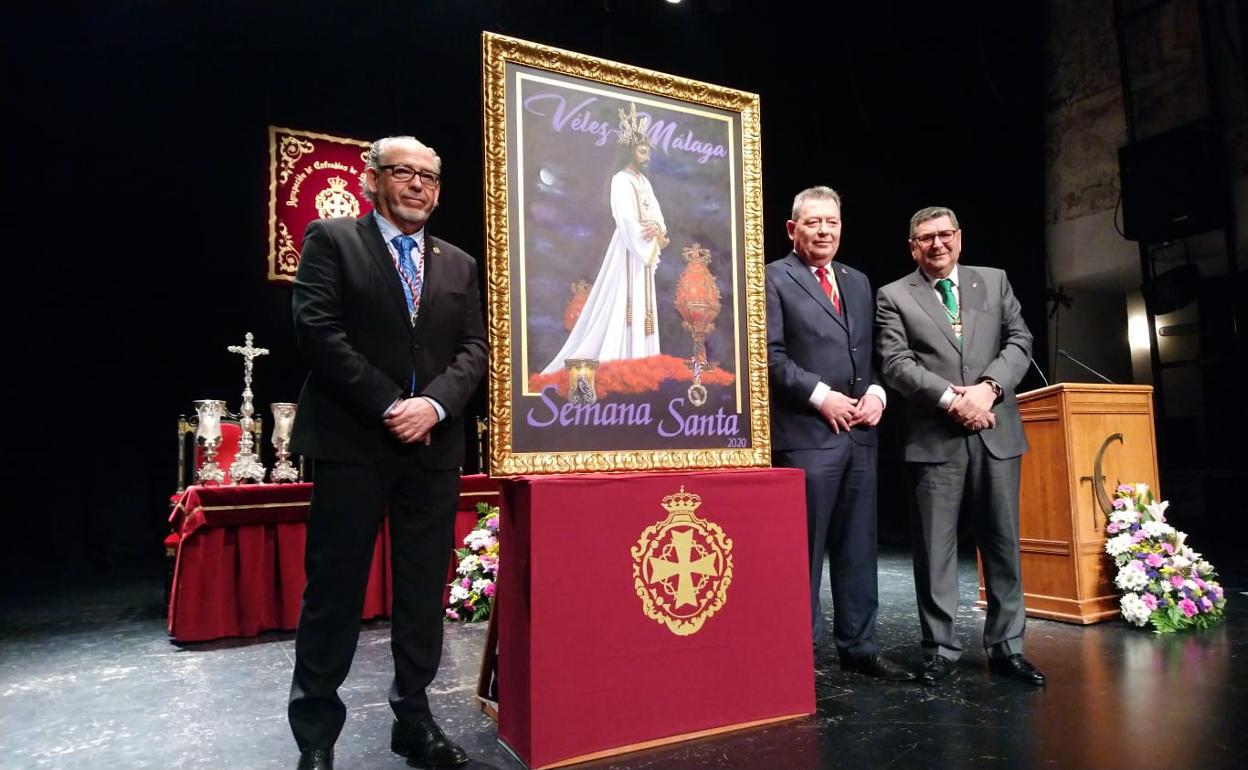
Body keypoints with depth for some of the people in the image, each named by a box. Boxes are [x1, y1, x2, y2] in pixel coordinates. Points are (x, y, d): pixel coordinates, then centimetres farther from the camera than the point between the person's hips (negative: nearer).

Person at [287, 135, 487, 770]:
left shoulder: (459, 265, 15)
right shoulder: (331, 240, 4)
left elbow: (474, 349, 8)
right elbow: (317, 329, -7)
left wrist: (434, 403, -10)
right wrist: (388, 406, -13)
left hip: (434, 447, 4)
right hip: (352, 443, -3)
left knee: (424, 593, 9)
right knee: (334, 591, 3)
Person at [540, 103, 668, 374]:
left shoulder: (644, 181, 17)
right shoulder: (621, 180, -9)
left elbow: (656, 213, 9)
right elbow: (627, 221, -18)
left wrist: (658, 230, -11)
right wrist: (652, 235, -10)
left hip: (645, 250, 8)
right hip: (629, 250, -8)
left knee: (642, 304, 6)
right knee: (623, 303, -11)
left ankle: (636, 363, 9)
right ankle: (614, 362, -9)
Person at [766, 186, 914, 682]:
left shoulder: (858, 282, 19)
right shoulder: (774, 279, -2)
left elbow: (873, 352, 20)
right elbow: (770, 355, -10)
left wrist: (876, 391, 2)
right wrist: (820, 395, -15)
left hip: (860, 433, 7)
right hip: (806, 434, -6)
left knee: (858, 546, 12)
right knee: (805, 548, 0)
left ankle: (858, 646, 23)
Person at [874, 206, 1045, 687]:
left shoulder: (994, 282, 14)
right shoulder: (894, 297, 4)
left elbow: (1020, 341, 6)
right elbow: (895, 364, -6)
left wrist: (987, 388, -11)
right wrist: (951, 399, -15)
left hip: (996, 432, 3)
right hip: (935, 439, -3)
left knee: (1003, 543, 8)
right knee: (935, 548, 2)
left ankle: (1006, 647, 20)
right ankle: (940, 650, 12)